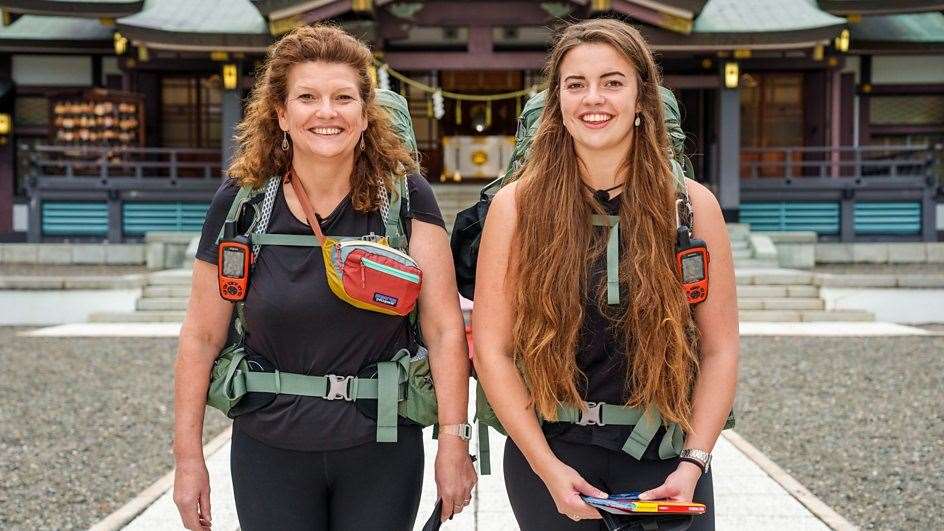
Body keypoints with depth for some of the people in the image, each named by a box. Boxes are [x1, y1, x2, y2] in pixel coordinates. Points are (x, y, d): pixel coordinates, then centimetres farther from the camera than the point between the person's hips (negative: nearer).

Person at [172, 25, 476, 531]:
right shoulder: (239, 202, -4)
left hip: (383, 451, 0)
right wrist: (188, 458, 0)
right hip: (269, 452, 1)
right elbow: (201, 338, -1)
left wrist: (453, 441, -13)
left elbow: (444, 328, -9)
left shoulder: (404, 195, -7)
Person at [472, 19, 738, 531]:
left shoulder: (692, 205, -2)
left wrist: (693, 464, -9)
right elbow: (491, 348, -6)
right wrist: (548, 466, -12)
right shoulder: (516, 205, -4)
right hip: (547, 452, 0)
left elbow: (719, 349, -1)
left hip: (665, 456, 1)